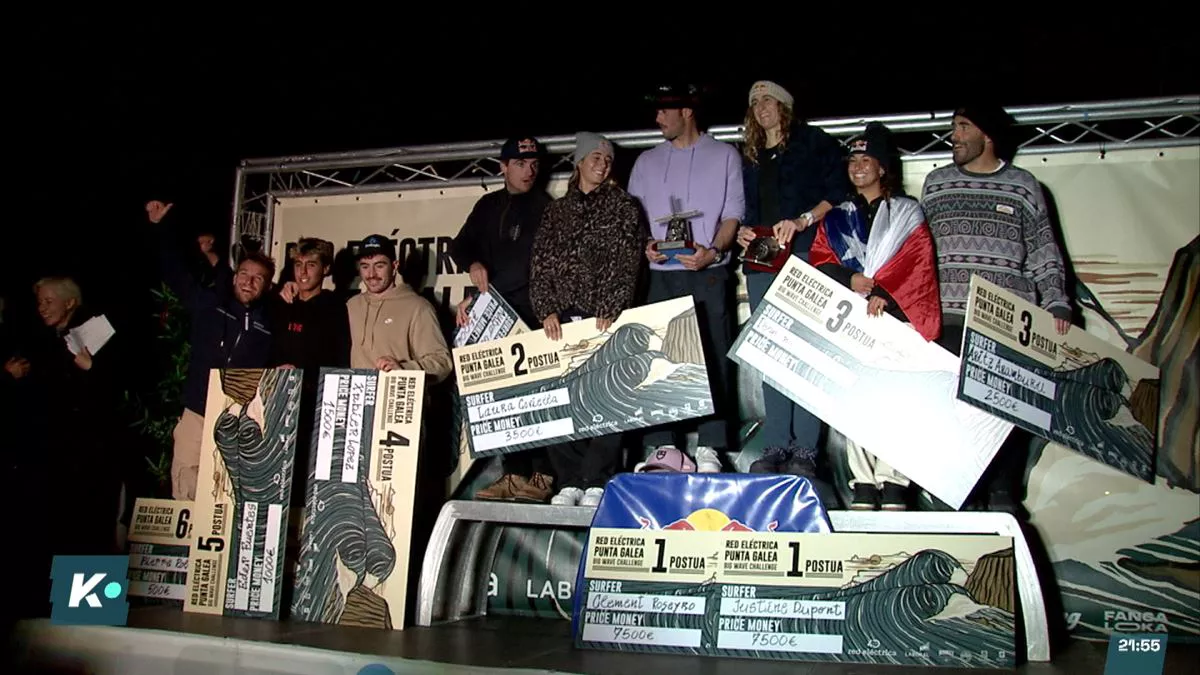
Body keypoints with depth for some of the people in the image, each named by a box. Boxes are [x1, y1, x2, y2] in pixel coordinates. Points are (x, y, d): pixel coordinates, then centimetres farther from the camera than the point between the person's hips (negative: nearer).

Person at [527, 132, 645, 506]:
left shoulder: (623, 206, 8)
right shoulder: (556, 211, 16)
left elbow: (626, 264, -2)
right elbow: (540, 264, 10)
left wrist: (610, 311, -13)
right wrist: (547, 310, -4)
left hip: (605, 319, -3)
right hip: (562, 319, 3)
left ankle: (596, 482, 2)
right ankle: (569, 481, 5)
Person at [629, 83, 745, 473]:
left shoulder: (724, 156, 9)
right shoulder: (647, 162, 18)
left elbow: (733, 213, 2)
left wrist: (713, 251, -15)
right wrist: (645, 244, -5)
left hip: (709, 273, -3)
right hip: (661, 275, 3)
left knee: (712, 357, -5)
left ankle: (709, 447, -1)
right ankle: (665, 445, 4)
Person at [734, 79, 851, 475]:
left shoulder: (813, 143, 6)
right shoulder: (750, 157, 24)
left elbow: (839, 190, -4)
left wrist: (803, 221, -15)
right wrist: (743, 231, 7)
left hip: (805, 254, -5)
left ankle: (805, 448, -8)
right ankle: (775, 445, 5)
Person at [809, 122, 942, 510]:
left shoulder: (908, 213, 12)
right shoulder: (836, 218, 21)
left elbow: (918, 264, -1)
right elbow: (819, 261, 11)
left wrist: (884, 293, -17)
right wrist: (850, 279, -9)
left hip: (895, 317, -2)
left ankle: (893, 482, -10)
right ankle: (863, 482, -3)